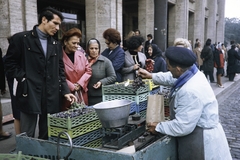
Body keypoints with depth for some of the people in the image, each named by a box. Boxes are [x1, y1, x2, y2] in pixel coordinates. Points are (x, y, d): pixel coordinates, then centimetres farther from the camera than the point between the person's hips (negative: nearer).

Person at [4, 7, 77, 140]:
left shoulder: (56, 45, 14)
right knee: (27, 137, 2)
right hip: (29, 94, -4)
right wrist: (23, 78, -11)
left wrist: (65, 91, 4)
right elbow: (10, 63, 0)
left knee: (48, 135, 11)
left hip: (52, 96, 5)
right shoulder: (21, 38, -1)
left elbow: (60, 70, 13)